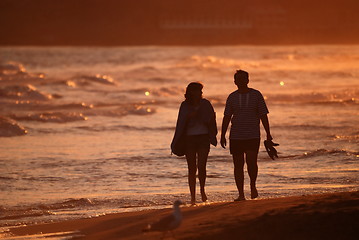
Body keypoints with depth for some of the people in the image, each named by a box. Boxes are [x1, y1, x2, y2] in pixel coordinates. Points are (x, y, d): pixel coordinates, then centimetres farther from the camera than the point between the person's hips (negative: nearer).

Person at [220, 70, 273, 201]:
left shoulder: (256, 95, 3)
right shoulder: (232, 97, 8)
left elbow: (263, 115, 3)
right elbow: (226, 117, 8)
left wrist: (268, 134, -1)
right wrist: (222, 135, 1)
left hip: (253, 136, -3)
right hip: (235, 136, 3)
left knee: (251, 162, -18)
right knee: (238, 165, 2)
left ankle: (253, 185, 8)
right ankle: (241, 194, 7)